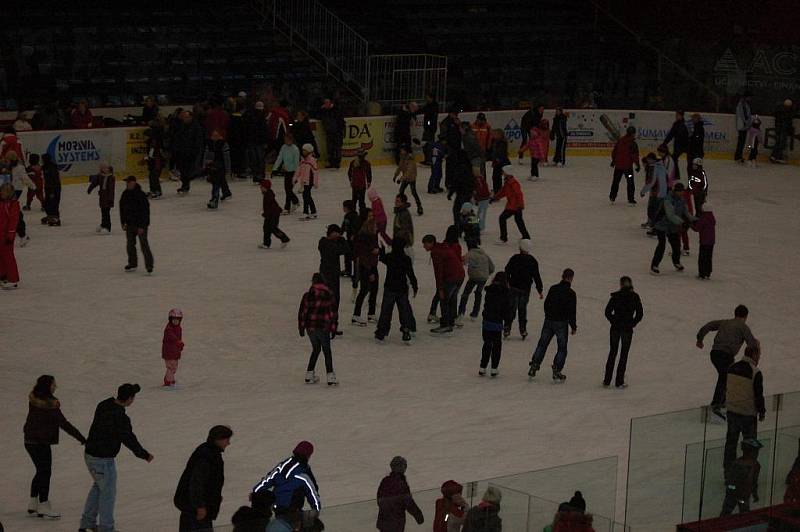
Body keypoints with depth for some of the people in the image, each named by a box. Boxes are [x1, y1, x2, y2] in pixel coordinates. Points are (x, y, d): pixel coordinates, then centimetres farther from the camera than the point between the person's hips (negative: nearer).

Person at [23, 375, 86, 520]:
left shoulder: (34, 400, 0)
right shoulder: (50, 405, -23)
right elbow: (64, 424, -21)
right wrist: (82, 438, -17)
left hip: (30, 441, 8)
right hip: (42, 443, -8)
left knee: (41, 471, 19)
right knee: (45, 473, 3)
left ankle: (33, 505, 24)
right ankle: (44, 507, 9)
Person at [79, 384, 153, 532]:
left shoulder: (103, 405, 0)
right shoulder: (121, 418, -26)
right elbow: (129, 440, -18)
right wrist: (145, 455, -3)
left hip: (90, 454, 9)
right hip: (104, 460, -9)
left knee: (98, 486, 26)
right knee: (108, 492, 7)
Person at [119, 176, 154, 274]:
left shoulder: (141, 195, -18)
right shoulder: (125, 194, 4)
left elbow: (145, 211, -18)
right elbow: (122, 209, 13)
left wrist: (142, 226, -20)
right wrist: (123, 223, 9)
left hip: (140, 224, -7)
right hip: (130, 223, 7)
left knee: (144, 244, -8)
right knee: (130, 244, 13)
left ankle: (149, 265, -5)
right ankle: (132, 264, 26)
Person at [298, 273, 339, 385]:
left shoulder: (307, 296, -2)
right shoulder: (329, 295, -5)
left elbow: (302, 312, 1)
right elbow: (333, 313, -2)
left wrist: (301, 327, 11)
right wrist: (333, 328, 6)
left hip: (310, 327, 2)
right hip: (323, 327, -2)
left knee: (316, 349, 20)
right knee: (327, 351, 7)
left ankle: (310, 374, 21)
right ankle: (330, 377, 3)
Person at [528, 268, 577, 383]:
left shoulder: (553, 289, 1)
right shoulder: (570, 293, -12)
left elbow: (546, 304, 11)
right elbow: (571, 312, -12)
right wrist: (574, 327, -1)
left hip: (549, 321, 4)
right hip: (562, 323, -4)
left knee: (542, 344, 14)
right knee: (562, 348, 8)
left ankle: (533, 368, 10)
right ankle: (556, 372, 3)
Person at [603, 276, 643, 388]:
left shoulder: (615, 296, -5)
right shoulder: (635, 297, -4)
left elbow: (608, 311, -7)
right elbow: (640, 313, -5)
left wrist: (614, 321, 6)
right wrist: (632, 323, 5)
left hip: (615, 328, 1)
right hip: (628, 329, -1)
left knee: (612, 353, 13)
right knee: (624, 355, 8)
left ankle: (607, 380, 15)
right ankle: (619, 382, 9)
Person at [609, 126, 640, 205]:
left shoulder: (620, 140, 3)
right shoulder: (633, 143, -14)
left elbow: (614, 151, 9)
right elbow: (635, 156, -15)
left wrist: (613, 161, 21)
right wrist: (637, 165, -4)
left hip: (618, 164, 5)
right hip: (628, 165, -5)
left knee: (616, 181, 17)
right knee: (630, 182, 6)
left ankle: (612, 197, 23)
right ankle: (630, 199, 5)